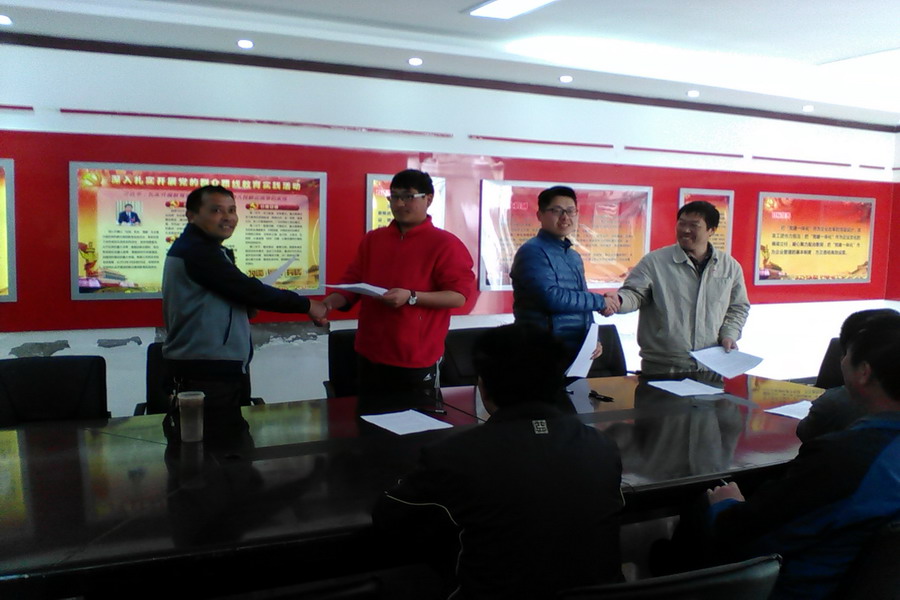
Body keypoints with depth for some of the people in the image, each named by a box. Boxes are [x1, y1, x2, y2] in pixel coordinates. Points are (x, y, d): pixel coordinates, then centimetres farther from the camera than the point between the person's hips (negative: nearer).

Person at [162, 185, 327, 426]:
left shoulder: (201, 249, 19)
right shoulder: (196, 250, -14)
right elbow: (247, 289, -18)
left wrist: (246, 308, 1)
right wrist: (306, 305, -11)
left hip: (224, 367, 10)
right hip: (204, 372, -10)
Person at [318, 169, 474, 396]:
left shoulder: (445, 243, -7)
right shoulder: (372, 239, 11)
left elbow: (458, 296, -12)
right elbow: (352, 283, 14)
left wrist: (411, 297, -23)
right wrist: (331, 302, -7)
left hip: (416, 360, -5)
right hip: (370, 355, 5)